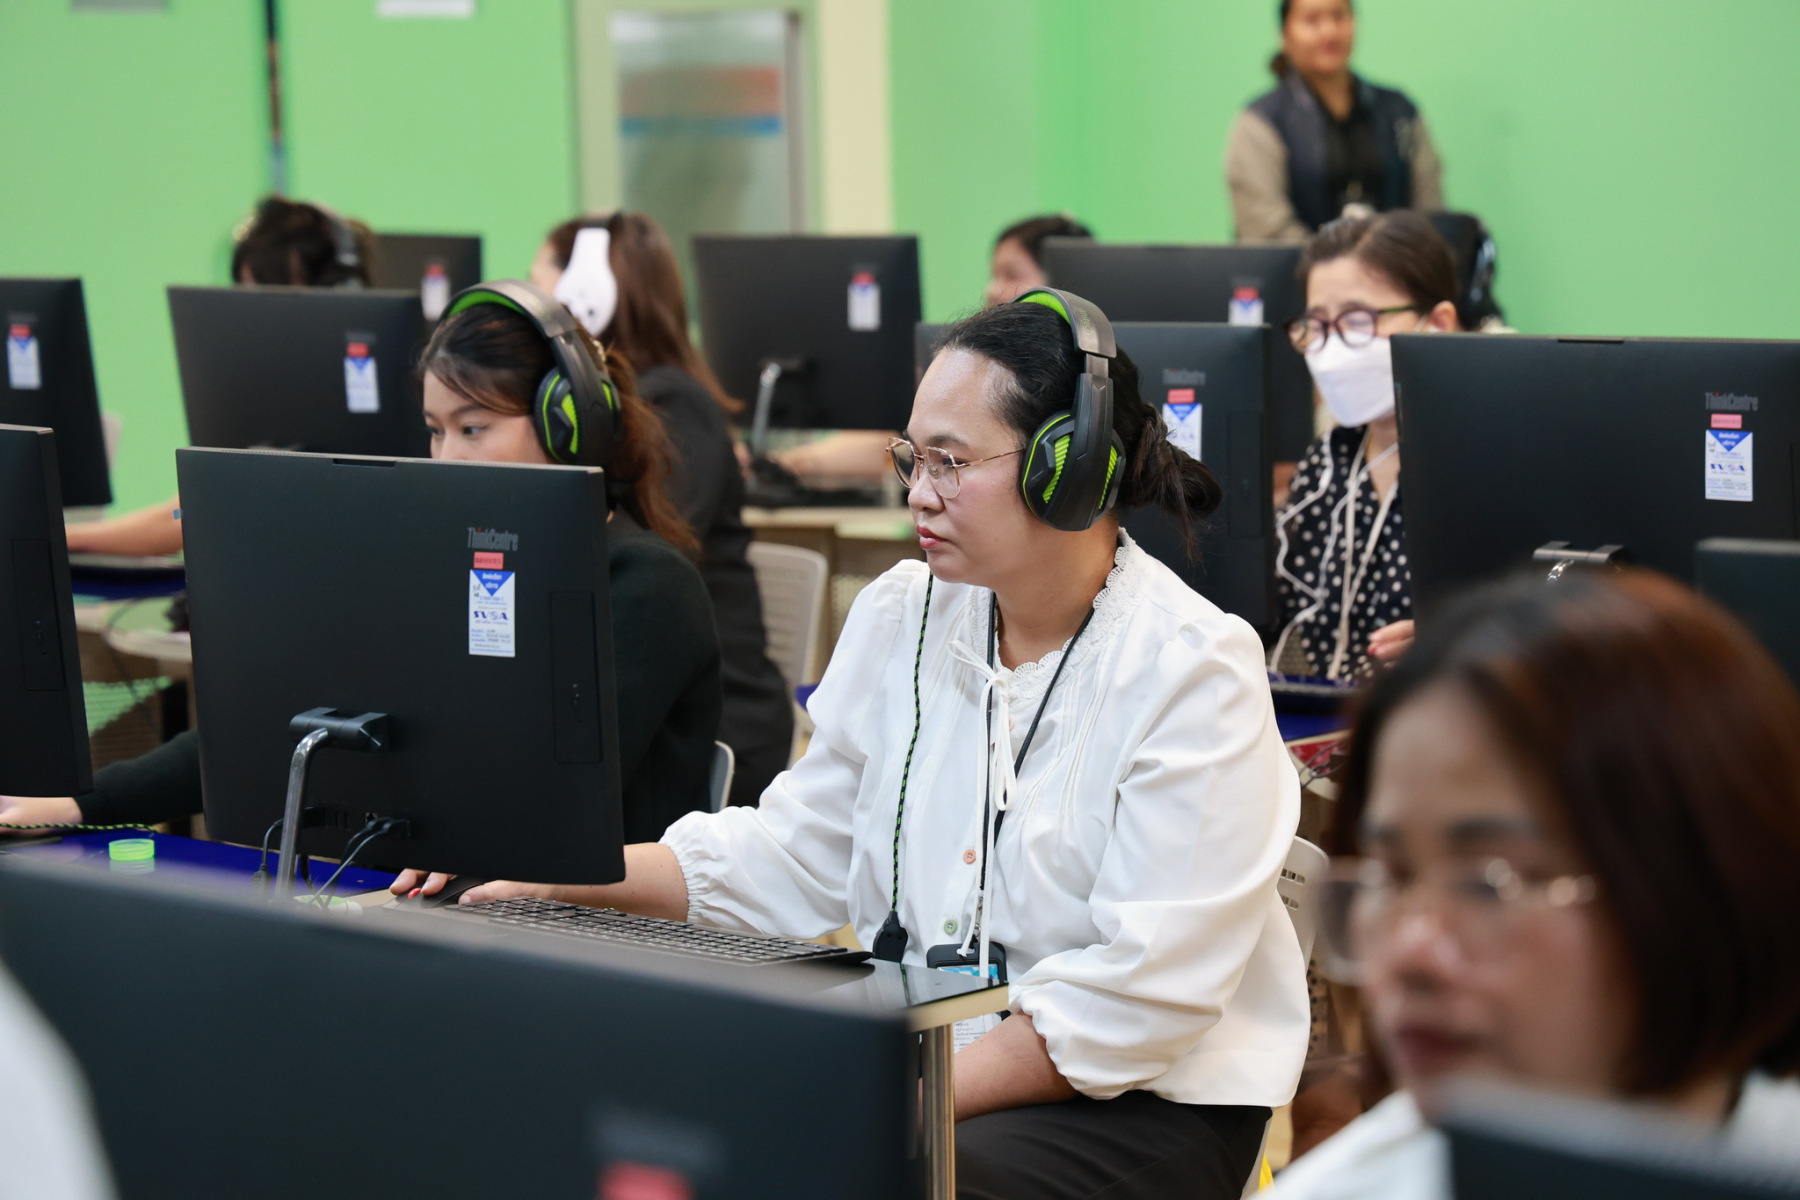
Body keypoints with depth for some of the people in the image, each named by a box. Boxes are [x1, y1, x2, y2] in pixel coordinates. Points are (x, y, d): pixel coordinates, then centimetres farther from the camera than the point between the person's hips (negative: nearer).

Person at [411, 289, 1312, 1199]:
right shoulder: (899, 618, 8)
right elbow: (791, 854, 10)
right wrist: (556, 871, -1)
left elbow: (1138, 996, -18)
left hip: (1143, 1101, -5)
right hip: (908, 1053, 5)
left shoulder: (1195, 671, -13)